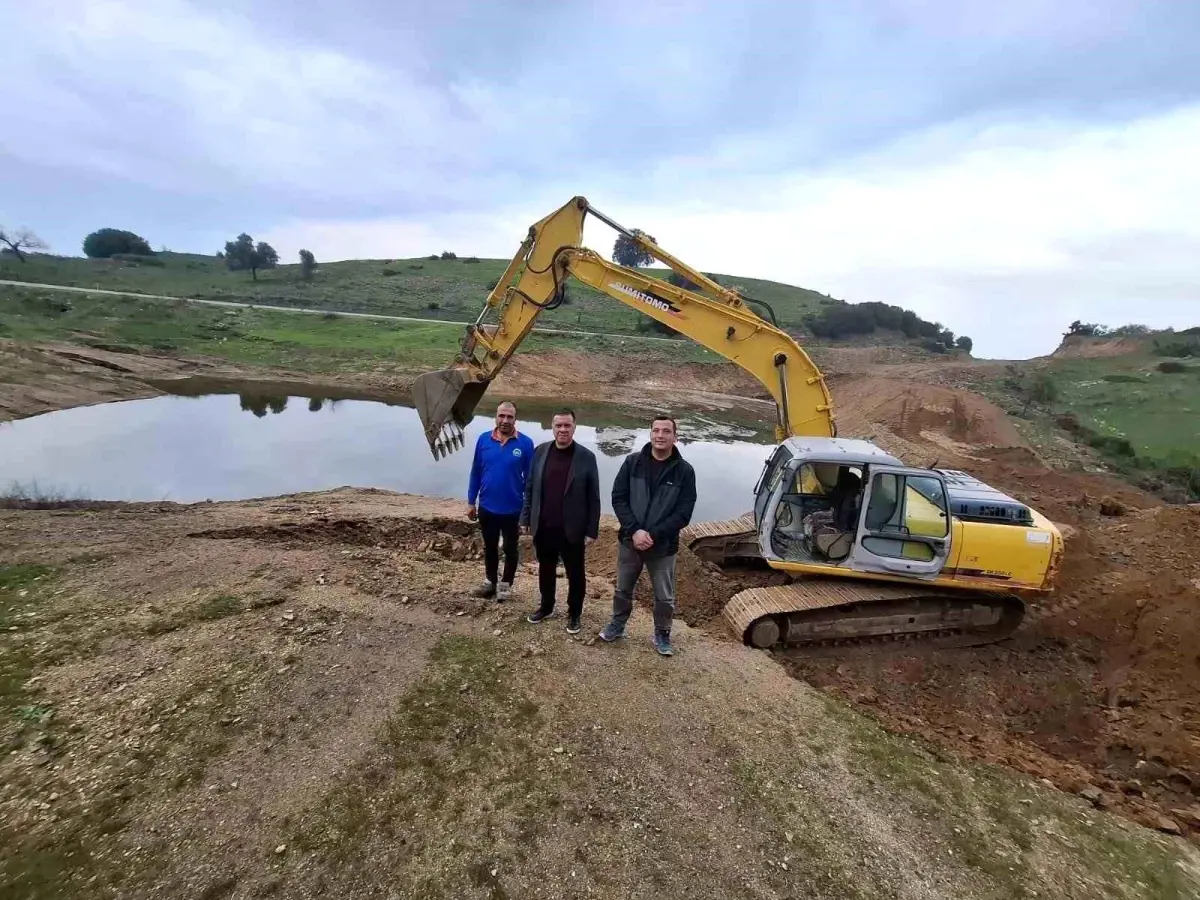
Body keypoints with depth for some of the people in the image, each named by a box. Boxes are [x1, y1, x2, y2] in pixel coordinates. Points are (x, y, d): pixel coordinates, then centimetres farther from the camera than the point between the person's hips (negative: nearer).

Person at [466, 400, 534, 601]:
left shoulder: (525, 443, -11)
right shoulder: (483, 439, -5)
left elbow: (529, 477, -5)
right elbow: (476, 472, 2)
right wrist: (471, 502, 4)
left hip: (512, 509, -2)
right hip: (486, 507, 2)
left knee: (510, 548, 15)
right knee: (489, 547, 20)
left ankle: (506, 584, 34)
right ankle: (491, 580, 39)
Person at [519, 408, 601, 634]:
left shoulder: (586, 457, -10)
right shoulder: (540, 452, -1)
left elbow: (593, 497, -7)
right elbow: (530, 488, 6)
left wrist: (592, 530, -8)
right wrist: (526, 518, 5)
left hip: (572, 530, -3)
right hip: (543, 527, 3)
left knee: (575, 574, 12)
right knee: (546, 569, 20)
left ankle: (574, 613, 33)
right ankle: (546, 606, 42)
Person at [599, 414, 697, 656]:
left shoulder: (685, 471, -8)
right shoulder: (632, 462, -4)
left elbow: (683, 514, -10)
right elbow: (618, 499, -5)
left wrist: (653, 535, -18)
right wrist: (634, 530, -18)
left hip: (664, 546, -1)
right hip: (630, 540, 1)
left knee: (665, 597, 12)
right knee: (622, 589, 18)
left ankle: (662, 635, 34)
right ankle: (617, 625, 40)